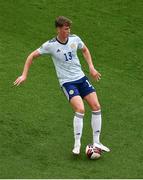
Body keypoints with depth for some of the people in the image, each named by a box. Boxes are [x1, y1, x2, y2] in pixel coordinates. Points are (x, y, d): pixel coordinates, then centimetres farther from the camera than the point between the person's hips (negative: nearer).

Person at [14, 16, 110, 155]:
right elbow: (32, 56, 0)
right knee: (80, 109, -23)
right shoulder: (50, 45, -11)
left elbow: (85, 50, 21)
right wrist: (24, 75, -4)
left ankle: (96, 142, 9)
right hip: (67, 82, -5)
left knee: (96, 107, -4)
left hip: (81, 78, 5)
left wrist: (91, 67, 12)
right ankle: (77, 144, -8)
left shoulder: (75, 39, 0)